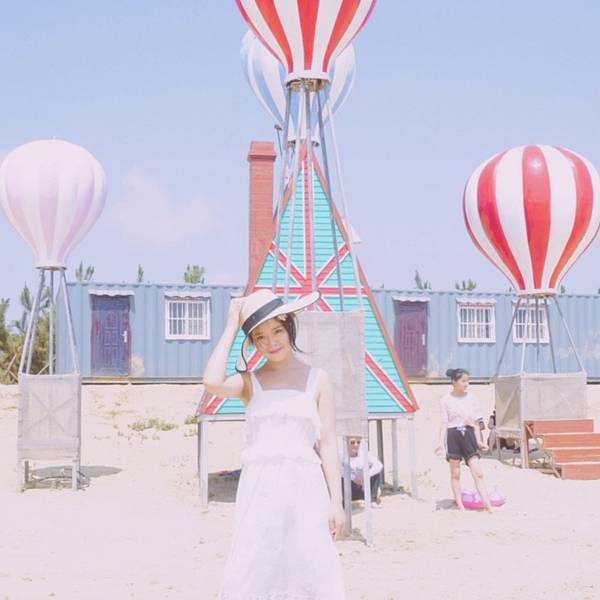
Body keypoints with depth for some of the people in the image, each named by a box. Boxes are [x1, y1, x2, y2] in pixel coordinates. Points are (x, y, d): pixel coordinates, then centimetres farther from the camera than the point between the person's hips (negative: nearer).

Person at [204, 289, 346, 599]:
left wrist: (336, 501, -1)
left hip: (304, 486, 0)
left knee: (310, 573, -2)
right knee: (252, 573, -1)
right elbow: (212, 382, -14)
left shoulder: (317, 379, 8)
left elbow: (327, 443, 6)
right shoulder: (249, 381, 8)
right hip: (259, 488, 1)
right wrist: (231, 325, -4)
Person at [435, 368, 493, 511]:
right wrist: (441, 442, -9)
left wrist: (479, 441, 5)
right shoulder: (446, 400, -1)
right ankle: (460, 505, 12)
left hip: (468, 434, 2)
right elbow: (444, 423, -1)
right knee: (455, 473, 4)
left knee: (478, 472, -4)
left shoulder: (471, 398, 7)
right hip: (453, 435, -2)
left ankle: (488, 505, -6)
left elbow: (476, 422, 10)